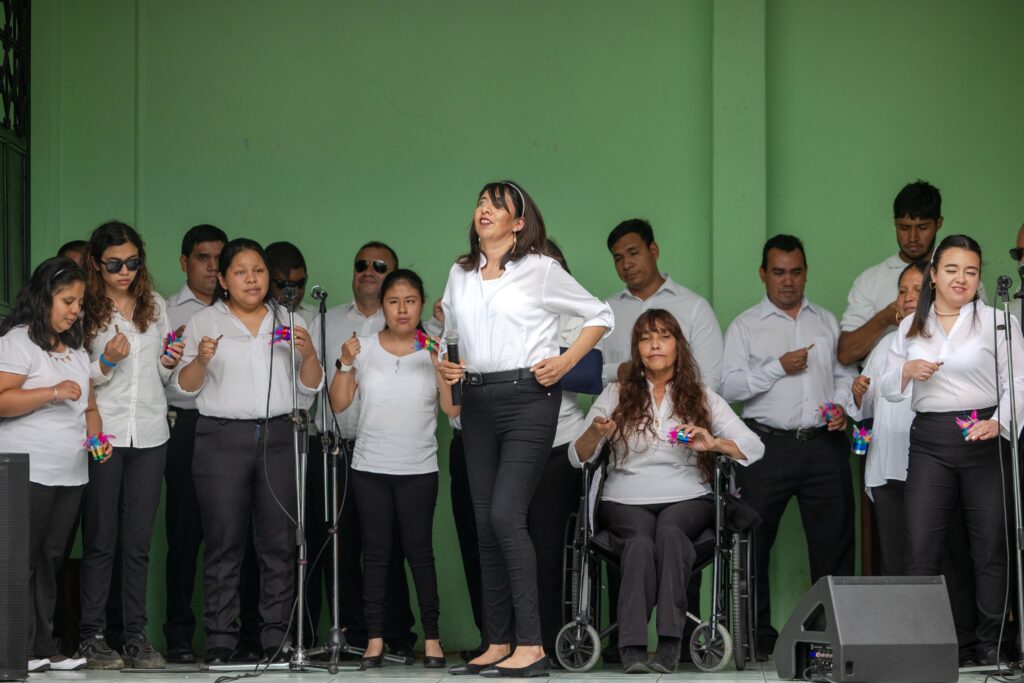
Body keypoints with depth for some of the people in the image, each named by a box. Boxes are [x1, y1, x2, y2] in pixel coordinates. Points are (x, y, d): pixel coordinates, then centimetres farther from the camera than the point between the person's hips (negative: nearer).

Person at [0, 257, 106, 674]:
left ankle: (43, 646, 10)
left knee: (51, 558, 8)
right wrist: (54, 392, -22)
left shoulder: (76, 349, 20)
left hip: (71, 474, 8)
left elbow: (88, 404, 25)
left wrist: (96, 434, 5)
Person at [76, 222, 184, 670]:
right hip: (102, 433, -4)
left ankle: (136, 637, 7)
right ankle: (92, 637, 4)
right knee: (100, 540, -1)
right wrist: (105, 363, -19)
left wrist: (169, 364, -2)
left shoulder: (155, 305, 11)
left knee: (138, 542, 4)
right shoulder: (85, 310, -3)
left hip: (149, 435, 4)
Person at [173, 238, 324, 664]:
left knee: (279, 541, -2)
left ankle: (277, 637, 3)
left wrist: (308, 353, -4)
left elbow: (311, 388, 15)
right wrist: (200, 360, -13)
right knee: (224, 542, -5)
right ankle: (221, 640, -2)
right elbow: (185, 387, 7)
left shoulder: (288, 322, 16)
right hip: (222, 437, -2)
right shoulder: (204, 322, 10)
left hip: (279, 437, 2)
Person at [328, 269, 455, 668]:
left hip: (419, 470, -1)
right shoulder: (365, 349, 4)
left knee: (419, 549, -1)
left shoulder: (435, 350, 1)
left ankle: (431, 637, 4)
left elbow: (453, 409, -6)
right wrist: (346, 364, -11)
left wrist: (441, 365, -16)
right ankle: (375, 638, 6)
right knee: (375, 551, 3)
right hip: (370, 468, 1)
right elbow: (338, 404, 1)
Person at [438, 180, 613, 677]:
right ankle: (496, 645, 10)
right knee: (485, 523, 4)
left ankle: (530, 647, -16)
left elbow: (599, 316, 7)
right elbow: (447, 329, 27)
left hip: (528, 398, -6)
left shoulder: (539, 270, 0)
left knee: (505, 514, -17)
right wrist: (445, 364, 7)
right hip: (477, 399, 6)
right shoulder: (460, 274, 14)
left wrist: (566, 361, -4)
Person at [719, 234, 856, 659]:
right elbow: (728, 387, -4)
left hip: (824, 445, 3)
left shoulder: (827, 322, 17)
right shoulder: (745, 326, 6)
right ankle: (758, 635, 7)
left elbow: (845, 375, 19)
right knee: (755, 541, -1)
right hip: (769, 445, -2)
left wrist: (842, 405, -1)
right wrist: (778, 367, -11)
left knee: (834, 539, 2)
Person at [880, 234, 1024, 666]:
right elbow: (888, 391, 16)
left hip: (985, 438, -2)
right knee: (921, 550, -2)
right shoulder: (911, 327, 13)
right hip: (930, 441, 3)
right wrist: (907, 371, -5)